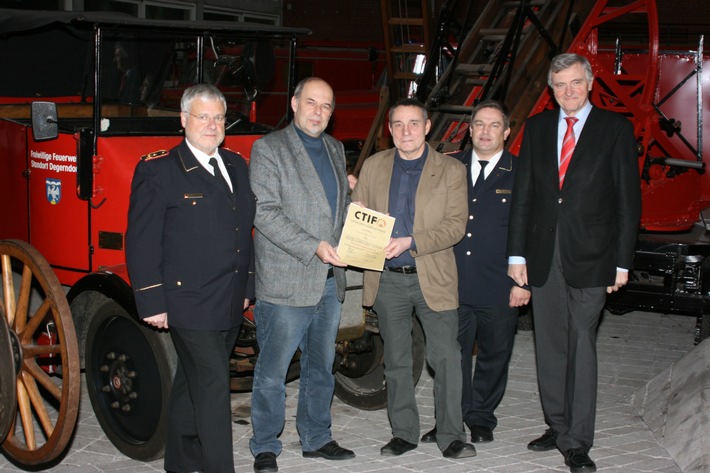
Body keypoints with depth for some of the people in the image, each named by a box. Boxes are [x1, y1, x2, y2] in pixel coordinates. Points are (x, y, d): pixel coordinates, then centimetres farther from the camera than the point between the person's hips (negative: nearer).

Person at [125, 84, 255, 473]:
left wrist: (246, 288, 17)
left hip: (230, 306, 7)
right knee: (212, 388, -9)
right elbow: (141, 242, -10)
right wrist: (152, 303, -13)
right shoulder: (157, 170, -8)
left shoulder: (236, 166, 13)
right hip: (189, 305, -7)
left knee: (192, 384, 17)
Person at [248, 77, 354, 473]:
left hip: (330, 282, 7)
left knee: (321, 367, 17)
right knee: (272, 372, 0)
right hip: (285, 283, -7)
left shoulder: (335, 149, 15)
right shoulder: (269, 149, -7)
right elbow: (265, 213, -15)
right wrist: (313, 247, -21)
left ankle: (317, 439, 30)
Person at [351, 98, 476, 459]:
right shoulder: (373, 167, 6)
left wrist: (410, 242, -21)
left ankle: (451, 435, 10)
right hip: (388, 280, 3)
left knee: (446, 359, -1)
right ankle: (404, 433, 22)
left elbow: (455, 226, -10)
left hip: (433, 279, -2)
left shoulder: (451, 170, -3)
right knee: (396, 361, 11)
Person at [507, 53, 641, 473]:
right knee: (550, 347, 9)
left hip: (590, 257, -4)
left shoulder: (615, 128, 1)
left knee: (581, 347, -4)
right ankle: (559, 428, 21)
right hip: (544, 256, 4)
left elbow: (628, 199, -1)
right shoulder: (537, 127, 11)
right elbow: (523, 193, 9)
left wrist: (622, 261, -5)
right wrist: (517, 253, 3)